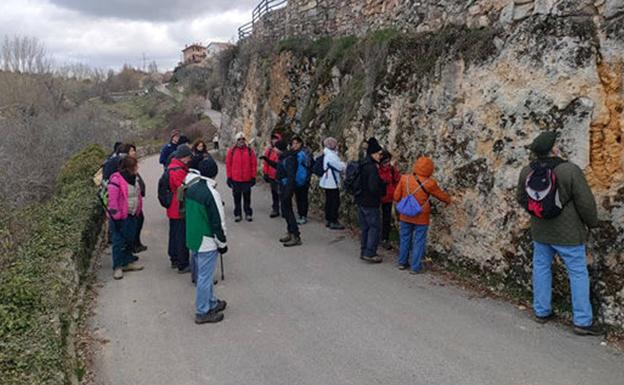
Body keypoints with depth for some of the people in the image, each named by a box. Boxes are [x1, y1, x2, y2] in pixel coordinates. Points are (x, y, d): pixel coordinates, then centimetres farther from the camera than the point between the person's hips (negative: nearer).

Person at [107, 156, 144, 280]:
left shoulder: (133, 179, 7)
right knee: (118, 241, -2)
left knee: (130, 239, 17)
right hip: (121, 217, -8)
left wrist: (137, 211, 16)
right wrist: (116, 215, -18)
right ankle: (117, 267, 6)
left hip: (132, 215, 8)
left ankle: (128, 261, 30)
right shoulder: (116, 180, -19)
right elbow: (112, 200, -19)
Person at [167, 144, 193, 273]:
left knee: (174, 234, 19)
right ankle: (183, 265, 5)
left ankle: (174, 260, 31)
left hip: (172, 209, 10)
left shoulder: (171, 167, 10)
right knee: (182, 237, -2)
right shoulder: (179, 171, -24)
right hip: (180, 209, -10)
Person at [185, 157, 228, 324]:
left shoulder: (190, 189, 4)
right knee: (205, 276, 2)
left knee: (204, 273, 21)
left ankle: (212, 303, 35)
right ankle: (203, 312, 12)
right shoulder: (211, 193, -22)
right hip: (207, 242, -8)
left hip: (192, 239, 9)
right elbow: (218, 222, -19)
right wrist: (222, 243, -8)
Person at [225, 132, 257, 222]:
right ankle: (237, 214, 18)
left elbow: (254, 164, 1)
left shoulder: (250, 151, 0)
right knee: (237, 198, 8)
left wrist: (253, 177, -1)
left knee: (247, 197, 9)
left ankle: (248, 214, 19)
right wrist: (229, 177, 0)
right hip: (235, 179, 0)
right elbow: (228, 164, 2)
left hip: (247, 179, 0)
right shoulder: (232, 151, 0)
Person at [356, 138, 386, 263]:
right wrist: (383, 191, -6)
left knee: (365, 227, 17)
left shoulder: (362, 165, 9)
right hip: (370, 203, -9)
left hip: (361, 200, 9)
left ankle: (364, 251, 24)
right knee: (375, 227, 1)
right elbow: (373, 187, -26)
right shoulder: (372, 168, -20)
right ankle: (370, 253, 3)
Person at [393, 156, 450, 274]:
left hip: (405, 216, 3)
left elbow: (396, 197, -2)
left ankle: (402, 262, 29)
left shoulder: (404, 178, -9)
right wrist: (448, 200, 23)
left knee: (404, 239, 17)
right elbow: (441, 195, 1)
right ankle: (415, 267, 12)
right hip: (421, 218, -3)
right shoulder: (429, 183, -16)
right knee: (419, 242, 8)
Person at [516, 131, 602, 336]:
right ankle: (582, 322, 11)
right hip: (568, 234, -5)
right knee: (578, 273, 6)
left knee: (541, 268, 17)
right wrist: (592, 223, 2)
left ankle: (541, 312, 26)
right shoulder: (570, 170, -21)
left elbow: (521, 197, 11)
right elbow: (586, 202, -15)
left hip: (540, 232, 5)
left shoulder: (527, 171, -3)